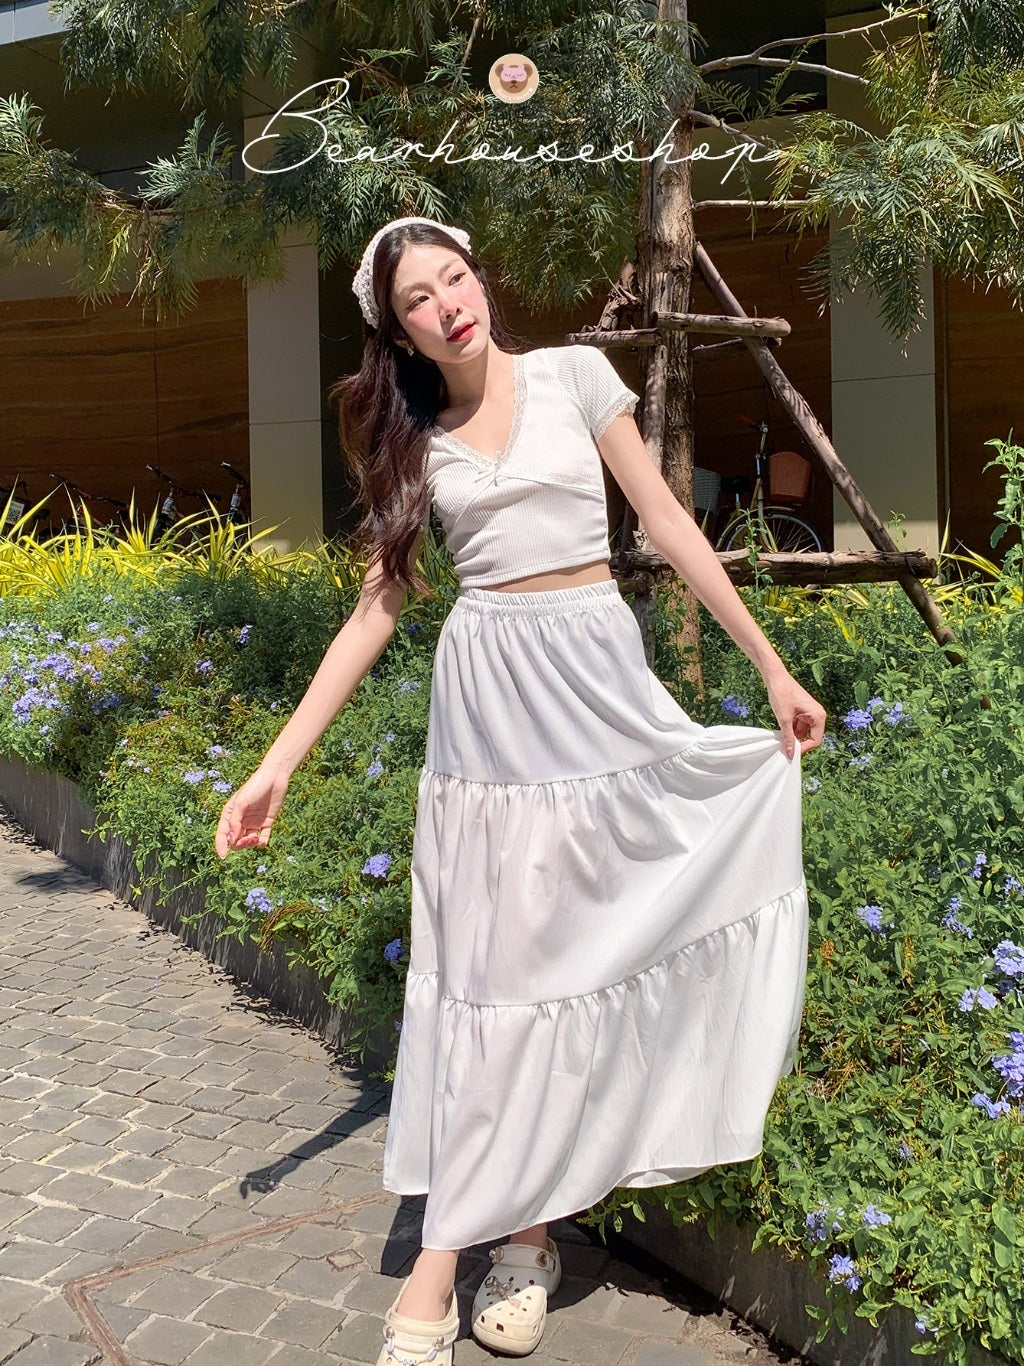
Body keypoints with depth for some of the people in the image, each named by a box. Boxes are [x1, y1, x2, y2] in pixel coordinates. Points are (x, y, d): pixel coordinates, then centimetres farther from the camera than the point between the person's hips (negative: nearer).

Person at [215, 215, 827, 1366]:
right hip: (486, 695, 1)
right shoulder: (414, 441, 9)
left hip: (599, 679, -1)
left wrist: (773, 671, 4)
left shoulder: (573, 375, 5)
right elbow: (376, 607, 7)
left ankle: (527, 1232, 18)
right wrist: (278, 764, 2)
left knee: (573, 952, 2)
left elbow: (669, 525, 5)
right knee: (491, 960, 1)